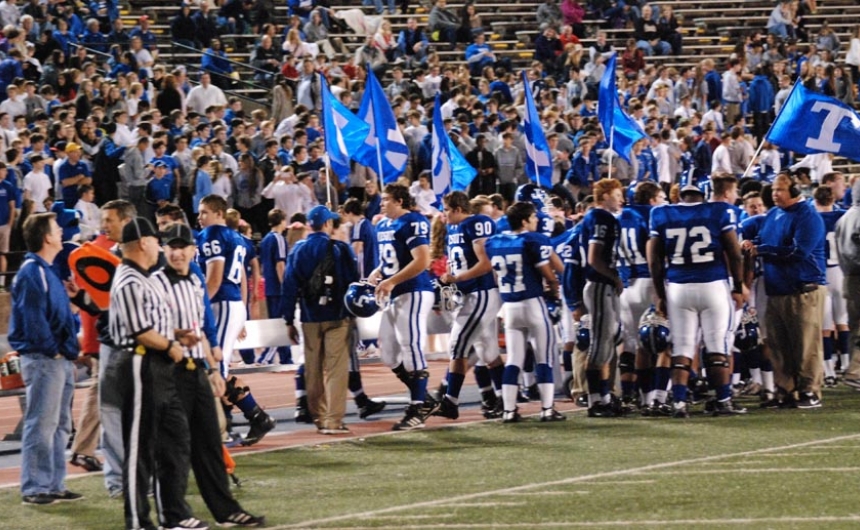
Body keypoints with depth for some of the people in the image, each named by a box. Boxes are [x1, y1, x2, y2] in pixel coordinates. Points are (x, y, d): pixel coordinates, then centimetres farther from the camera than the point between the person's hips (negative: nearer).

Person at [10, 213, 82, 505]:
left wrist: (67, 293, 8)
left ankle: (55, 485, 20)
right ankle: (34, 488, -3)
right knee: (41, 425, -7)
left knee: (59, 425, 14)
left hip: (59, 359, 10)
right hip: (42, 359, -10)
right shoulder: (32, 272, -15)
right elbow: (33, 318, -20)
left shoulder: (47, 271, 16)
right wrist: (52, 350, -16)